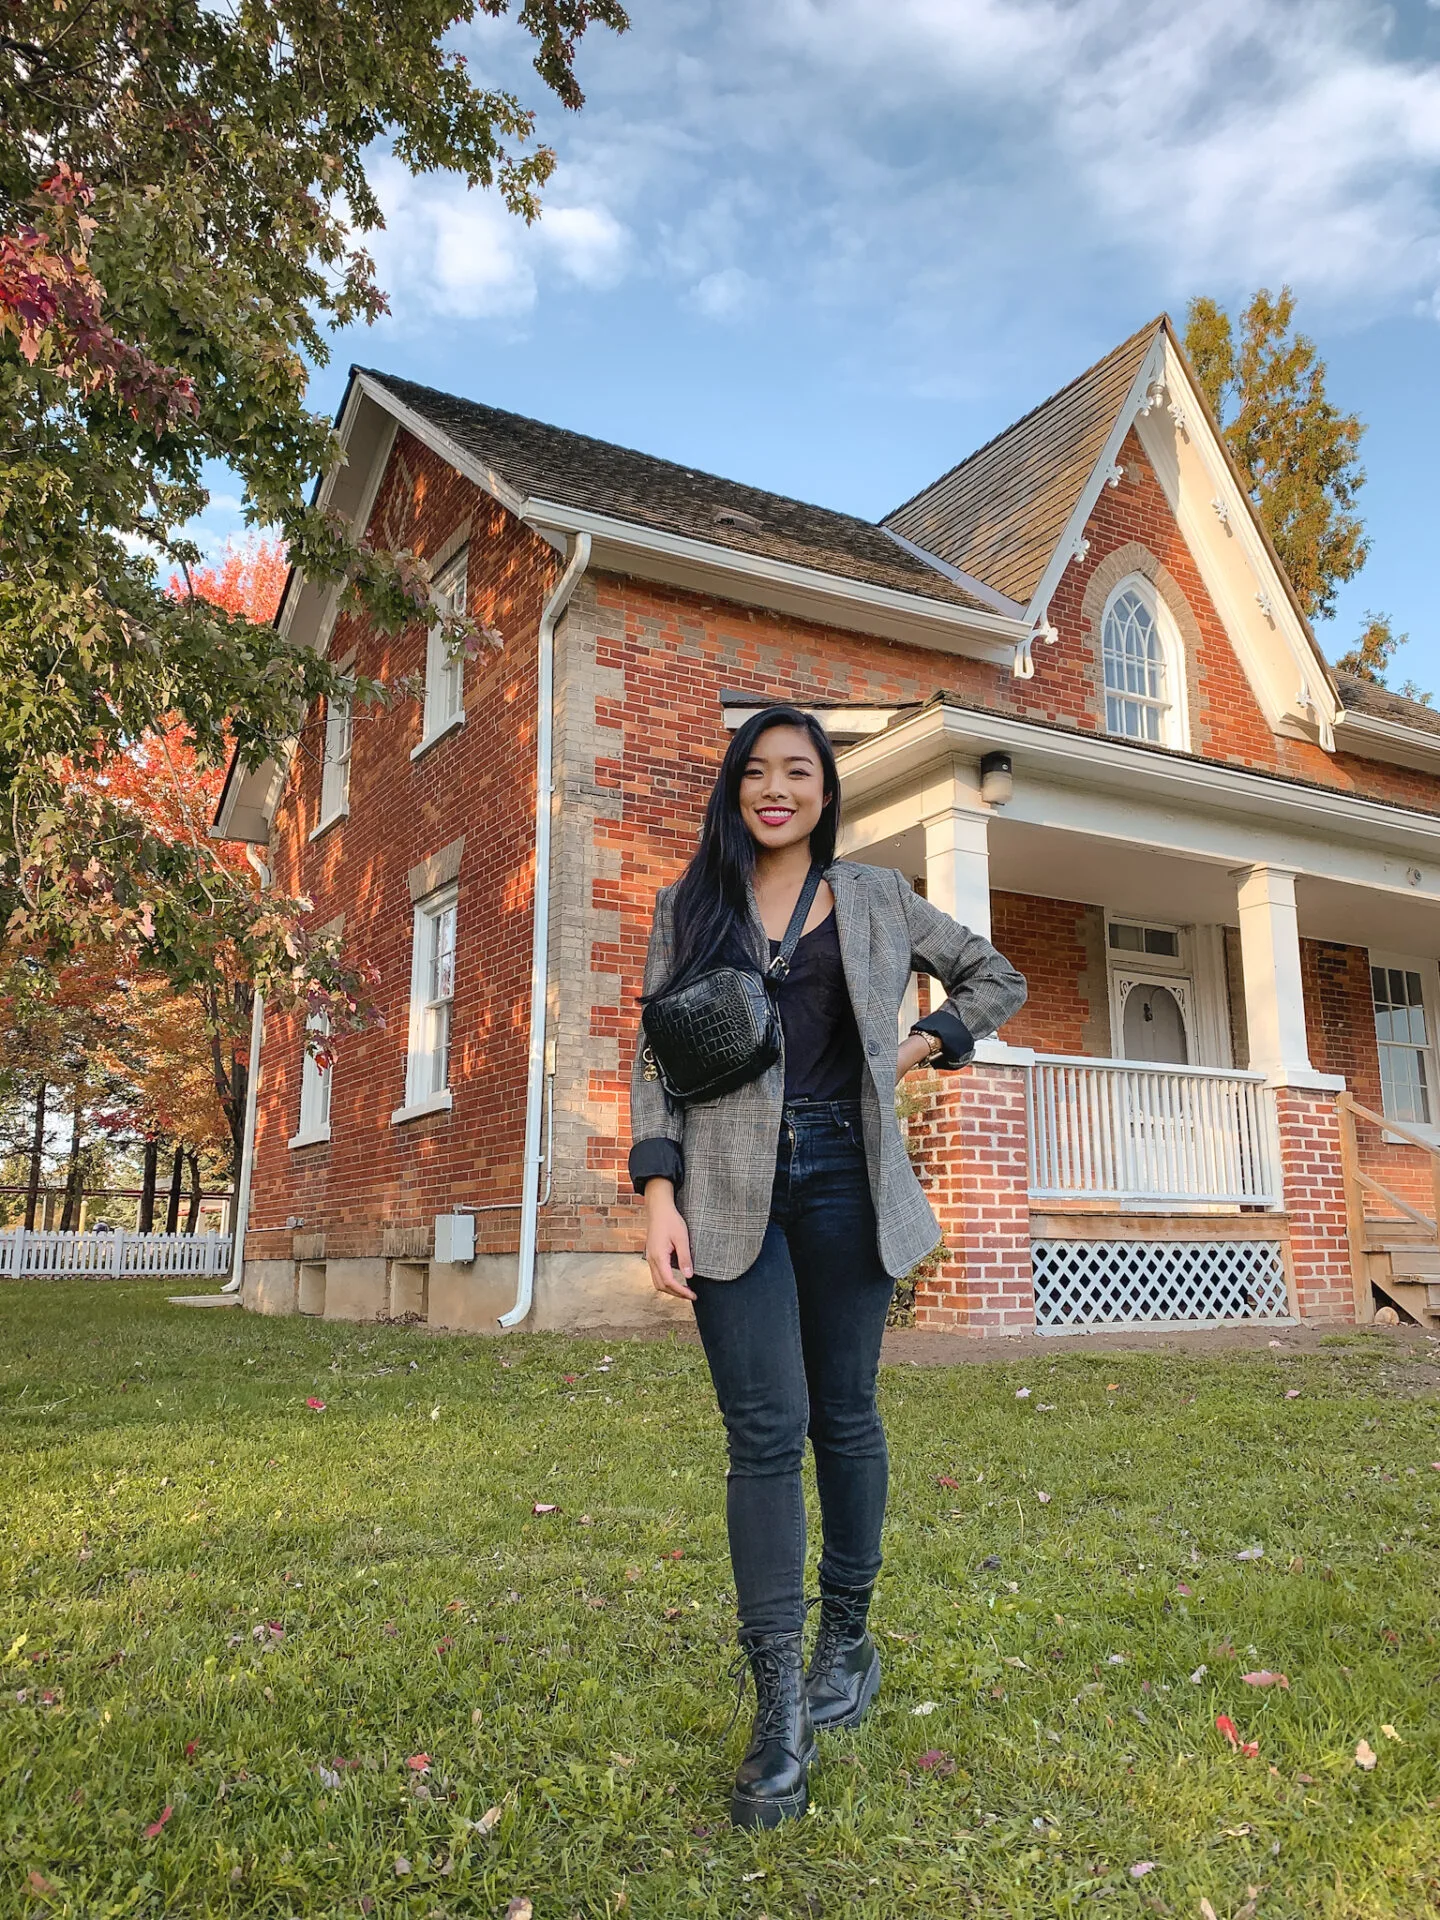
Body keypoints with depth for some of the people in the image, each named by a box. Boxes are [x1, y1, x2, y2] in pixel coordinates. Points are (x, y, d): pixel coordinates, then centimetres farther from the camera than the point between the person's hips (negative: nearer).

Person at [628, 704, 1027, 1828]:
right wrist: (659, 1192, -8)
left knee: (844, 1415, 9)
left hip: (844, 1179, 1)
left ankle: (850, 1640, 29)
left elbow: (996, 978, 21)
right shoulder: (691, 904, 10)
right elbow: (659, 1054, 3)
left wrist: (923, 1045, 4)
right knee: (765, 1429, -6)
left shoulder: (876, 898, 11)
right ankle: (780, 1706, 1)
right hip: (732, 1187, -1)